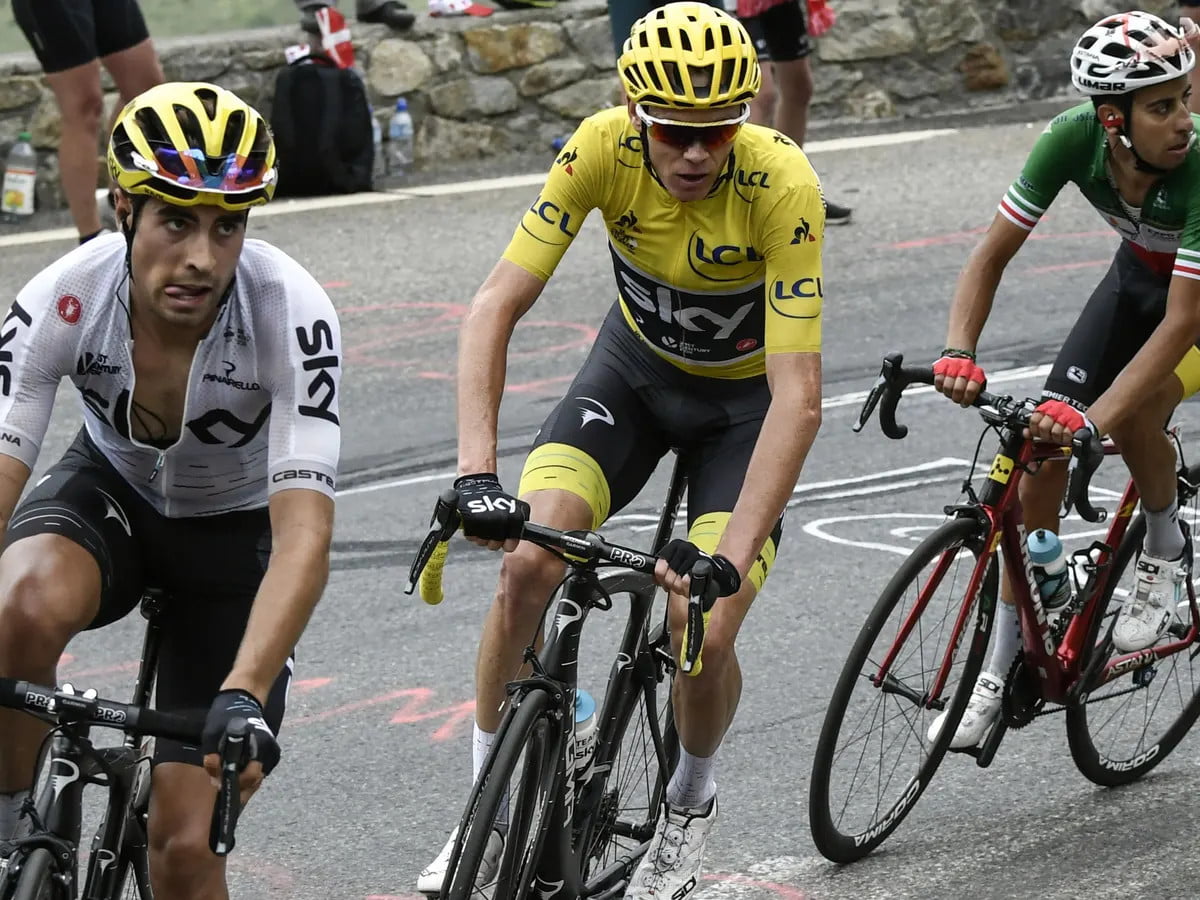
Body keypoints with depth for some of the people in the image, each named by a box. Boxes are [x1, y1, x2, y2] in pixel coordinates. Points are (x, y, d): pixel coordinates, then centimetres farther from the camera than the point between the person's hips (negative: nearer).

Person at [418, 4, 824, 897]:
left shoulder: (783, 186, -34)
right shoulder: (605, 147, -27)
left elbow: (798, 398, -36)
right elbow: (496, 304, -27)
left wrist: (732, 560, -44)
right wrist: (476, 473, -39)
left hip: (745, 398, -2)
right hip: (635, 364, 2)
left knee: (704, 636, -17)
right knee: (528, 560, -20)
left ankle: (691, 802, 17)